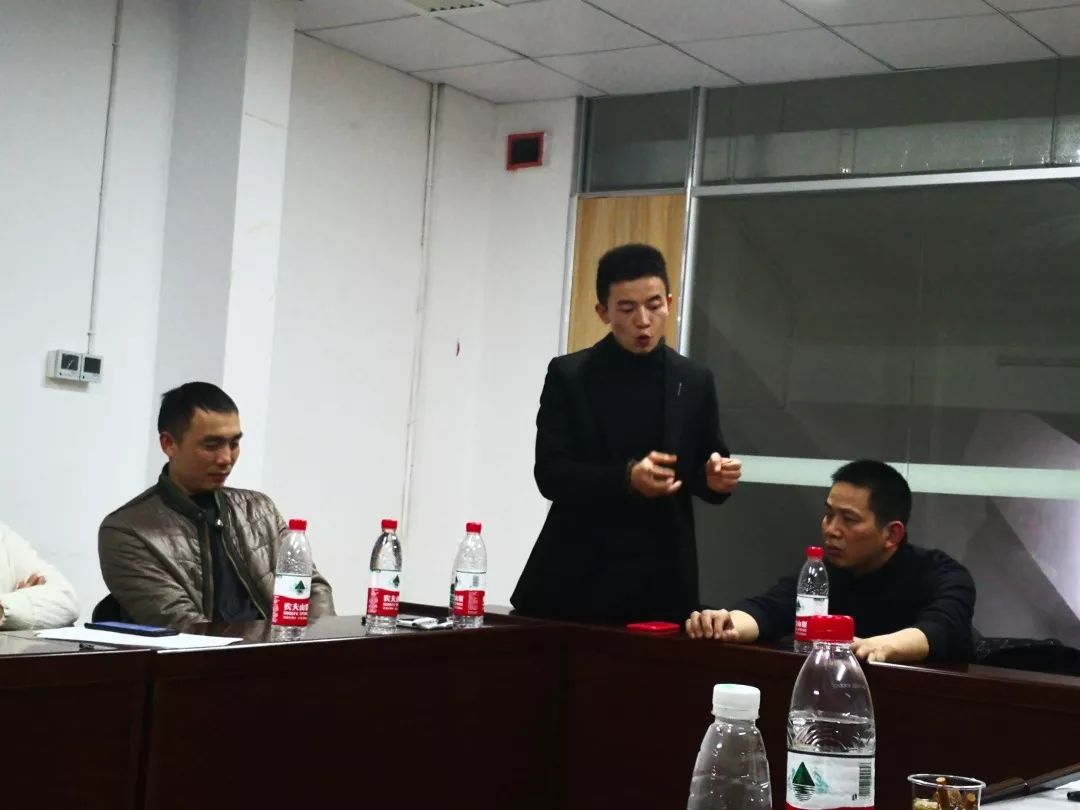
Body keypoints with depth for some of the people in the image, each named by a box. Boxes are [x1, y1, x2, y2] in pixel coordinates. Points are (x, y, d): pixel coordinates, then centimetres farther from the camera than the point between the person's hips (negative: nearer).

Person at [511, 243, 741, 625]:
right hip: (578, 574, -1)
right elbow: (550, 474, -8)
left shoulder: (695, 380, 6)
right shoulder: (569, 375, -1)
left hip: (662, 576, 2)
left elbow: (703, 473, 11)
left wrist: (715, 476, -13)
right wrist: (626, 478, -23)